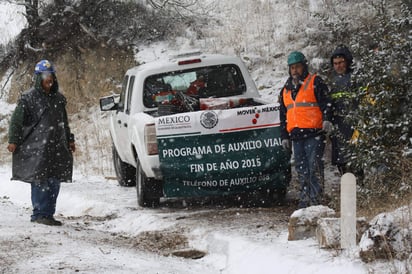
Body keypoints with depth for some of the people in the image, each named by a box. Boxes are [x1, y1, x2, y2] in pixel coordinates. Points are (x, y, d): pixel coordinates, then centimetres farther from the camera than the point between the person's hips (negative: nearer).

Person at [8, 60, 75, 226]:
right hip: (37, 148, -6)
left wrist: (69, 140, 25)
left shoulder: (59, 98, 17)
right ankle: (39, 214, -5)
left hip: (56, 148, 6)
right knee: (40, 181, -9)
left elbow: (64, 122, 28)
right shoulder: (28, 98, -2)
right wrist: (13, 141, -10)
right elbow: (16, 121, -3)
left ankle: (48, 214, 10)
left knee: (54, 181, 4)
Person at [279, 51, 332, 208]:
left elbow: (326, 102, -8)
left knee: (314, 167, -12)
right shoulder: (286, 89, 21)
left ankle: (316, 200, -14)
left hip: (314, 133, -7)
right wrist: (284, 136, 20)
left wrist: (327, 120, -24)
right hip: (296, 135, 7)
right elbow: (283, 116, 25)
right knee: (301, 170, 8)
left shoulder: (315, 83, 2)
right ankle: (304, 200, 12)